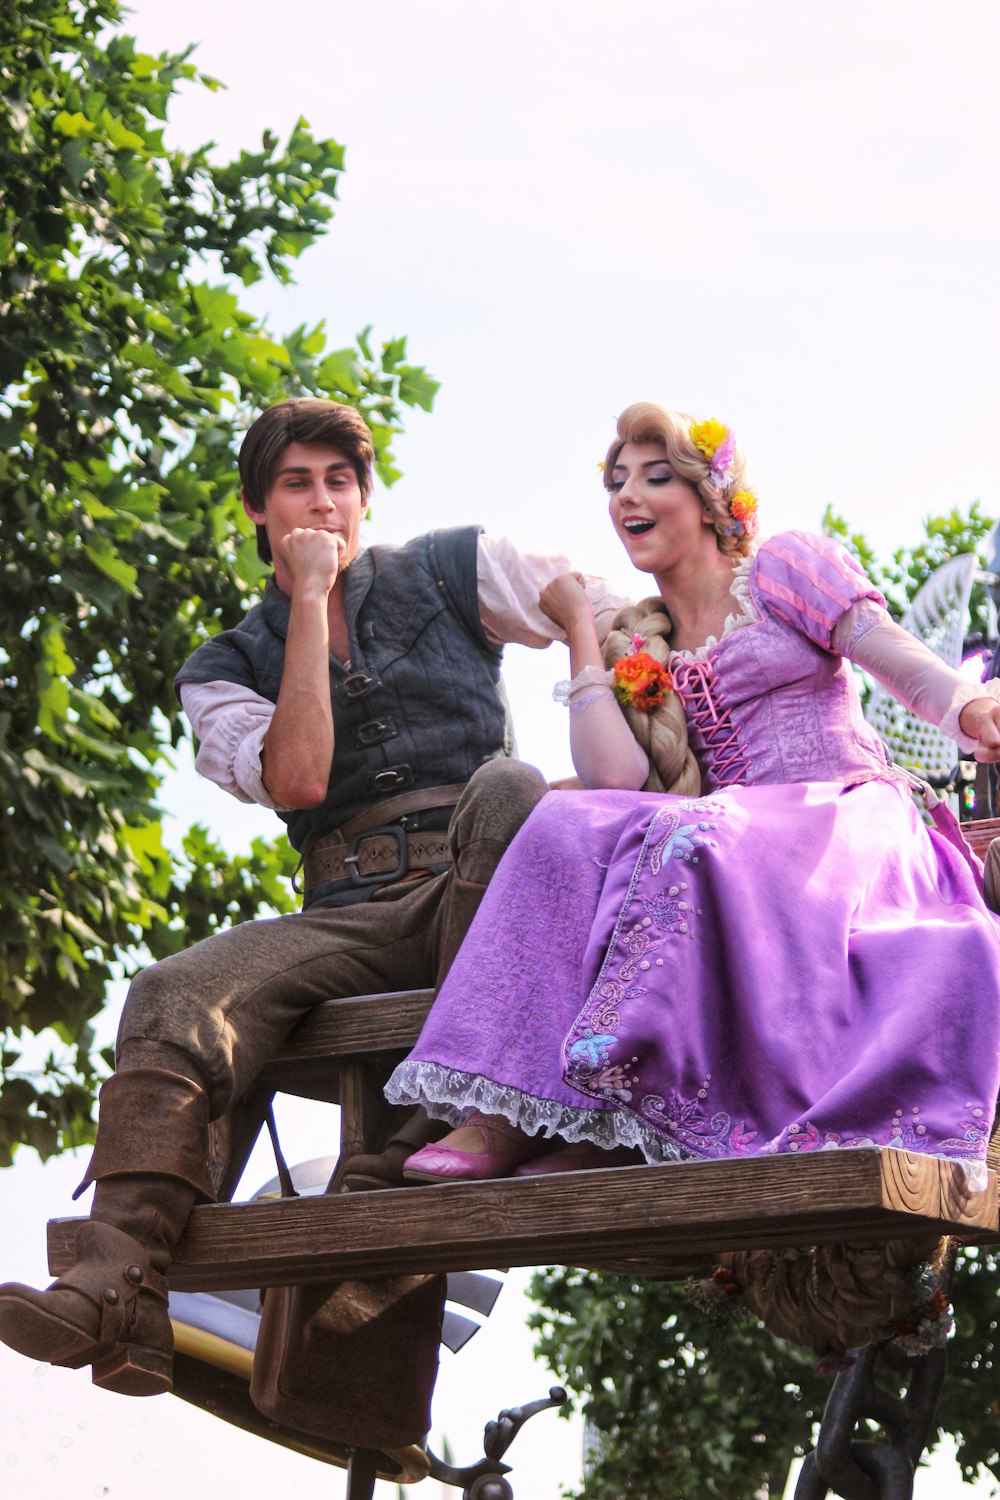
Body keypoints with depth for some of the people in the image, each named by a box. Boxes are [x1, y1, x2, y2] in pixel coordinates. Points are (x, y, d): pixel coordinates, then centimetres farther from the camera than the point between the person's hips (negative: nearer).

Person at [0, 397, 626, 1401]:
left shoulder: (450, 571, 16)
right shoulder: (224, 669, 17)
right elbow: (297, 780, -3)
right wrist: (310, 603, 0)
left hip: (489, 891, -1)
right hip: (354, 919, 1)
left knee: (505, 786, -36)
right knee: (177, 995, -27)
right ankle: (119, 1290, -44)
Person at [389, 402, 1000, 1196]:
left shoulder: (785, 567, 11)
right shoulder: (639, 650, 21)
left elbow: (898, 656, -4)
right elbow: (615, 776, 1)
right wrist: (581, 632, 9)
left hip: (850, 820, -4)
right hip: (734, 836, 4)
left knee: (683, 835, -36)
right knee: (570, 823, -26)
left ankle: (608, 1125, -39)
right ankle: (502, 1114, -38)